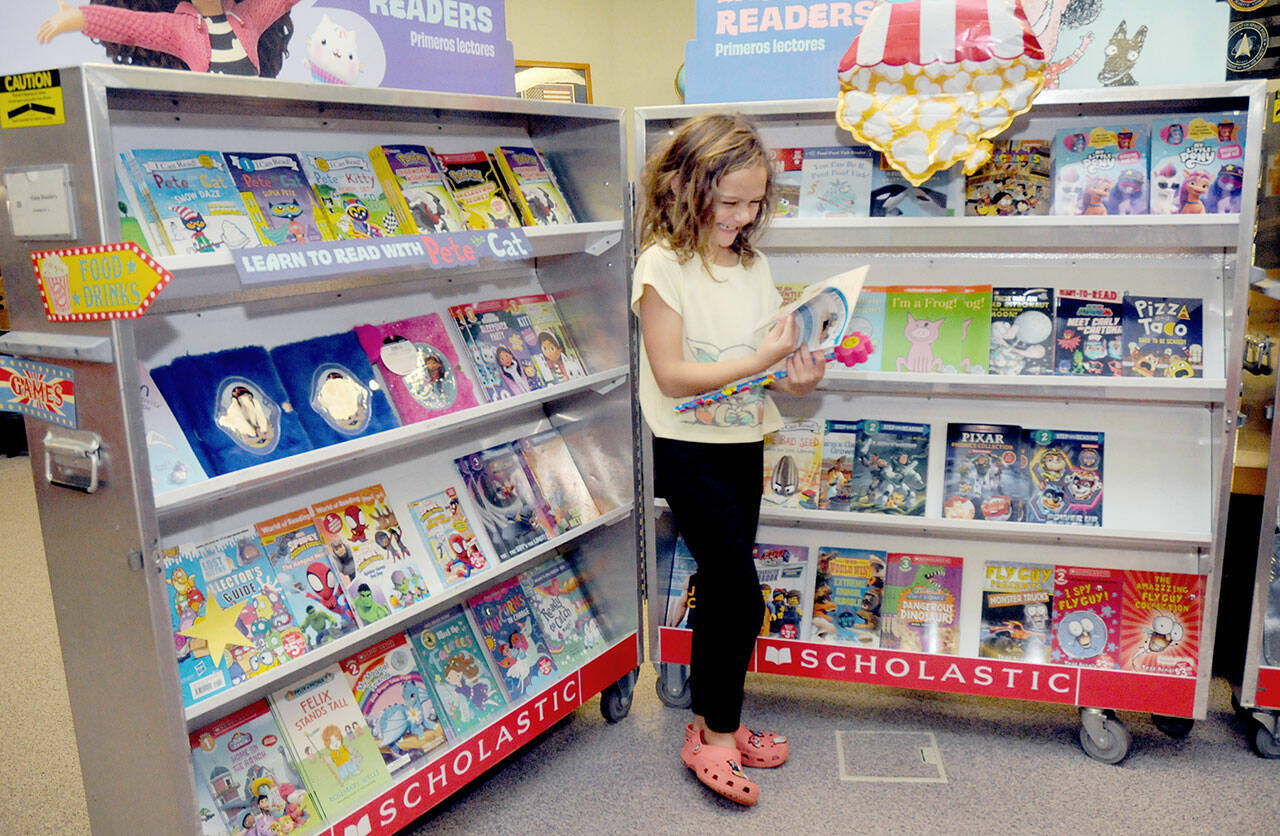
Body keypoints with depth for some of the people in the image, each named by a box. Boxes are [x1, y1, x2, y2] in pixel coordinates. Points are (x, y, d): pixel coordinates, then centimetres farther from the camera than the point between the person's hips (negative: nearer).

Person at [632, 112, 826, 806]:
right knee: (741, 597, -6)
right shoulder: (663, 265, -12)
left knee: (721, 592, 14)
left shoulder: (752, 264, 10)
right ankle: (716, 736, 14)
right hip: (690, 452, -7)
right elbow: (671, 374, -17)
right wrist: (759, 360, -22)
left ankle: (711, 723, 29)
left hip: (744, 446, 7)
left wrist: (795, 376, -6)